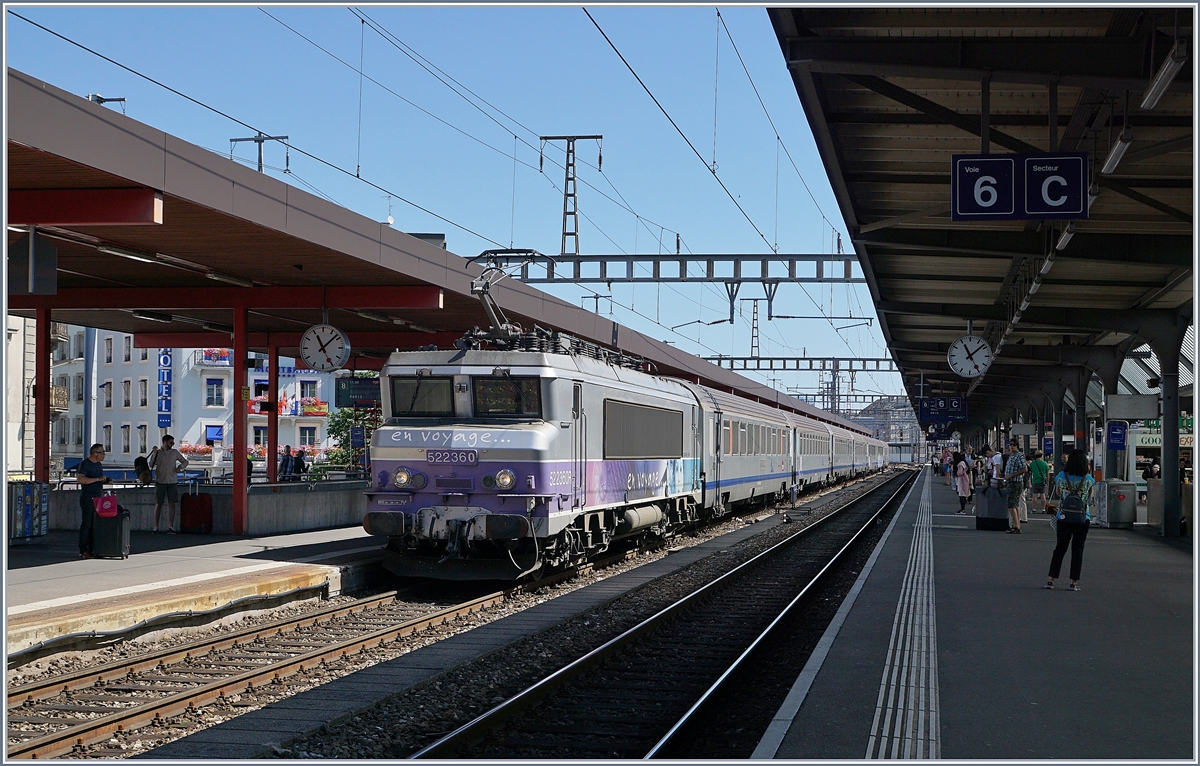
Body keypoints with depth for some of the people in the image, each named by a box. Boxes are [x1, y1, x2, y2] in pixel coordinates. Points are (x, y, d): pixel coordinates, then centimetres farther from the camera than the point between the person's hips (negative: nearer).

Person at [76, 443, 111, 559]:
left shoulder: (99, 464, 18)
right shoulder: (84, 463, -9)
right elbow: (80, 479, -22)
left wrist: (106, 480, 9)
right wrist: (97, 479, -23)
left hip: (98, 497, 8)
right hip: (88, 497, -8)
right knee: (87, 523, -8)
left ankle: (92, 549, 11)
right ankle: (83, 551, -6)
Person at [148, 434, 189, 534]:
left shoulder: (175, 452, 9)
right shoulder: (157, 453, 6)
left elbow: (185, 461, 17)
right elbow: (151, 465, -4)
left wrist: (180, 467, -3)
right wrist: (154, 453, -13)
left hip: (172, 482, 1)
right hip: (160, 481, -1)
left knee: (172, 504, -6)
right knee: (158, 504, 1)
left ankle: (170, 527, -6)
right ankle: (155, 527, 8)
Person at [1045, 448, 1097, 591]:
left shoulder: (1060, 477, -7)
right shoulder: (1089, 480, -9)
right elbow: (1091, 499, 0)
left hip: (1064, 518, 1)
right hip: (1082, 519, -1)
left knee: (1060, 548, 12)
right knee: (1077, 550, 8)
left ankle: (1050, 579, 9)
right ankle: (1074, 582, 8)